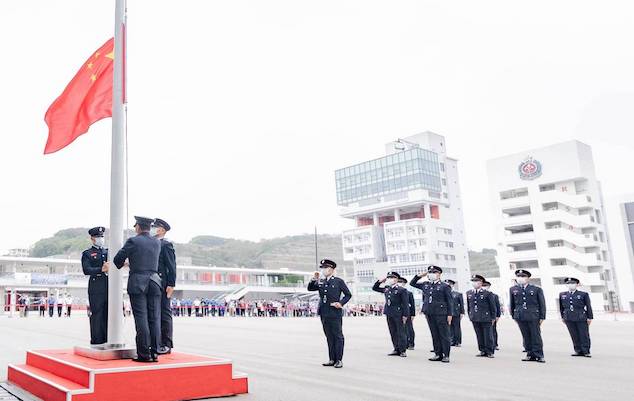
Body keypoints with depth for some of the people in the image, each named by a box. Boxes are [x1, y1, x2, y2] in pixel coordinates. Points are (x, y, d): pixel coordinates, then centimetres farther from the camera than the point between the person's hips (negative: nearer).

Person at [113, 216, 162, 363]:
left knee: (141, 318, -3)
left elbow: (117, 260, 0)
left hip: (137, 283, -4)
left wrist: (122, 265, 24)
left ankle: (144, 354, -3)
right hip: (154, 282, 4)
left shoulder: (133, 241, -4)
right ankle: (154, 353, 6)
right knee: (154, 318, 4)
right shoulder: (157, 242, 10)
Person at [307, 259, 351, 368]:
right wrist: (314, 279, -8)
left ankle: (339, 360, 5)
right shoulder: (321, 282, 14)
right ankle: (332, 359, 17)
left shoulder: (338, 281, 0)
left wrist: (341, 303, -11)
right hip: (324, 313, 5)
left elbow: (348, 294, 3)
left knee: (338, 336, 0)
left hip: (335, 313, -5)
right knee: (329, 337, 11)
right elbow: (310, 288, 6)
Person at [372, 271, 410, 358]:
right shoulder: (386, 289, 12)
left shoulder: (402, 290, -7)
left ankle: (403, 350, 7)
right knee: (393, 333, 10)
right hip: (389, 314, 7)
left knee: (401, 333, 0)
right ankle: (397, 349, 19)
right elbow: (374, 288, 23)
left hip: (398, 314, -6)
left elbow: (405, 304, -10)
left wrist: (405, 315, -15)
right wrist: (380, 281, 9)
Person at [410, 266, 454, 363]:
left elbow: (450, 301, -2)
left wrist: (450, 314, -8)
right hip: (429, 313, 5)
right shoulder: (425, 285, 12)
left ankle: (446, 355, 4)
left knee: (444, 335, -1)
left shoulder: (444, 286, -1)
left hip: (441, 314, -5)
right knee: (435, 335, 9)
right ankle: (438, 355, 15)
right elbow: (412, 283, 22)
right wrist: (420, 275, 9)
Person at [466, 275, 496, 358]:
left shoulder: (487, 293, -6)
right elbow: (468, 305, 17)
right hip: (475, 319, 4)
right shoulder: (469, 293, 8)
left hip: (486, 318, -4)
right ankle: (483, 351, 19)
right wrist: (470, 316, 14)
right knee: (479, 336, 9)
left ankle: (490, 352, 12)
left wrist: (493, 318, 0)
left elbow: (492, 306, -1)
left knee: (488, 336, 1)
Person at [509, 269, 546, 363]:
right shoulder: (513, 289, 9)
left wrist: (542, 317, -1)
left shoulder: (537, 289, 2)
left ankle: (539, 356, 6)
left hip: (533, 316, -2)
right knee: (526, 337, 6)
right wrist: (513, 316, 12)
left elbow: (542, 304, 3)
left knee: (536, 336, -1)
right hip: (520, 317, 2)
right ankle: (530, 355, 14)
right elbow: (512, 304, 15)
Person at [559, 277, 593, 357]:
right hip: (569, 319, 3)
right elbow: (561, 307, 16)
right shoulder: (562, 295, 13)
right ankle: (578, 351, 12)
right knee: (574, 336, 4)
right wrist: (563, 317, 13)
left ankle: (586, 352, 8)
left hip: (581, 318, -3)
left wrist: (589, 317, -3)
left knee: (584, 335, 0)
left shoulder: (584, 294, 3)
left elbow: (588, 306, 2)